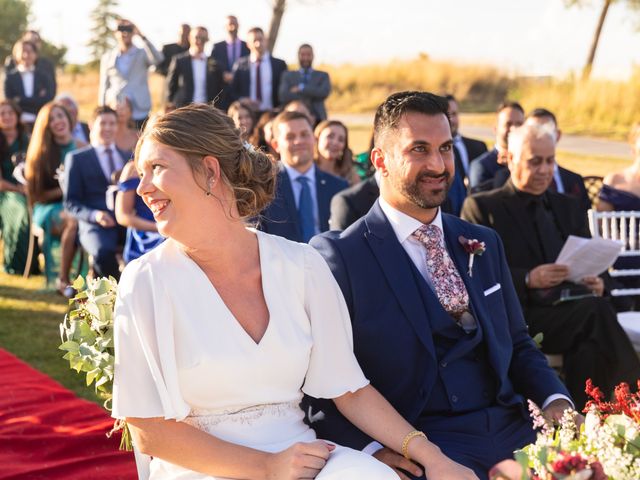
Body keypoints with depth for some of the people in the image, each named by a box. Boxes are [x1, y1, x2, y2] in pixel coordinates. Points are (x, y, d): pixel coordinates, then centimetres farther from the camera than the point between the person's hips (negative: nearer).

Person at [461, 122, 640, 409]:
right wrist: (528, 280, -18)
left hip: (570, 308, 4)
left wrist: (594, 282, 0)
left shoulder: (569, 208, 26)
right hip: (519, 315, -4)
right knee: (596, 310, -31)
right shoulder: (482, 207, 8)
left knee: (589, 345, -33)